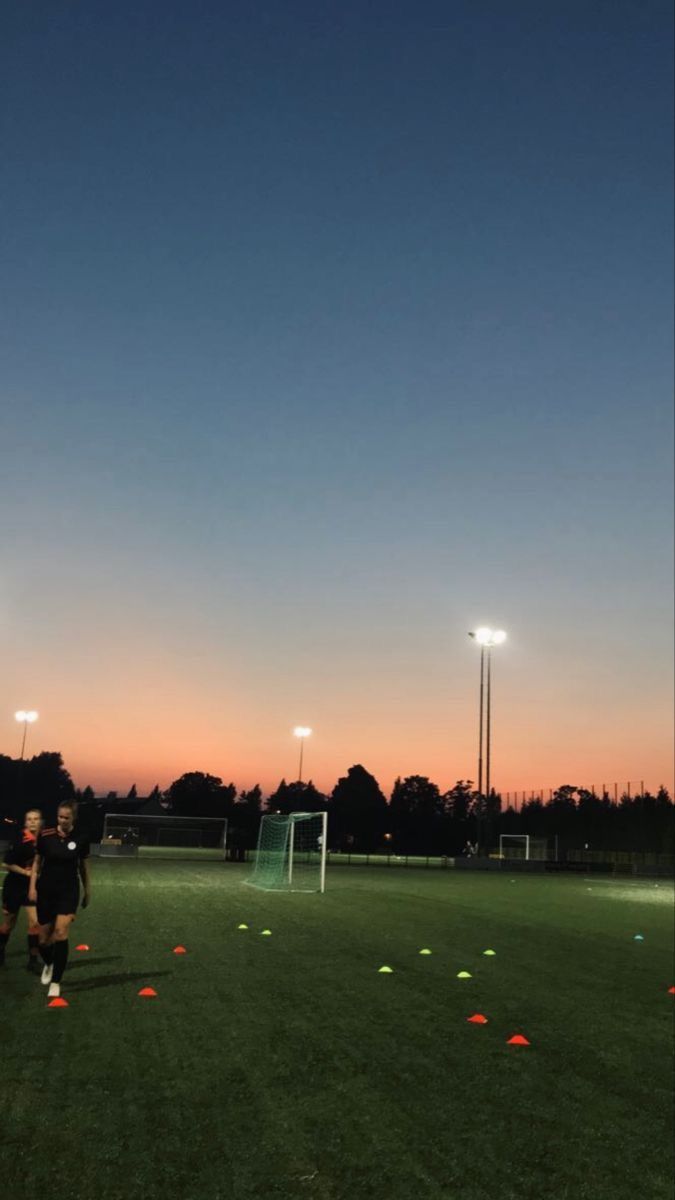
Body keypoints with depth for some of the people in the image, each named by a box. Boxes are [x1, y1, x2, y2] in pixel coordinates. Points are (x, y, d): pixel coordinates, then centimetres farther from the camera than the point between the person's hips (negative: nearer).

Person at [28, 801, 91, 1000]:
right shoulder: (45, 836, -9)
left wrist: (88, 891, 11)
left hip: (68, 891, -1)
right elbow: (37, 862, 3)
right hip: (46, 890, 1)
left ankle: (55, 982, -4)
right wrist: (32, 887, -3)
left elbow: (84, 867, 4)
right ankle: (48, 964, 42)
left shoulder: (80, 839, -8)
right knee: (43, 937, 8)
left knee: (61, 933, -16)